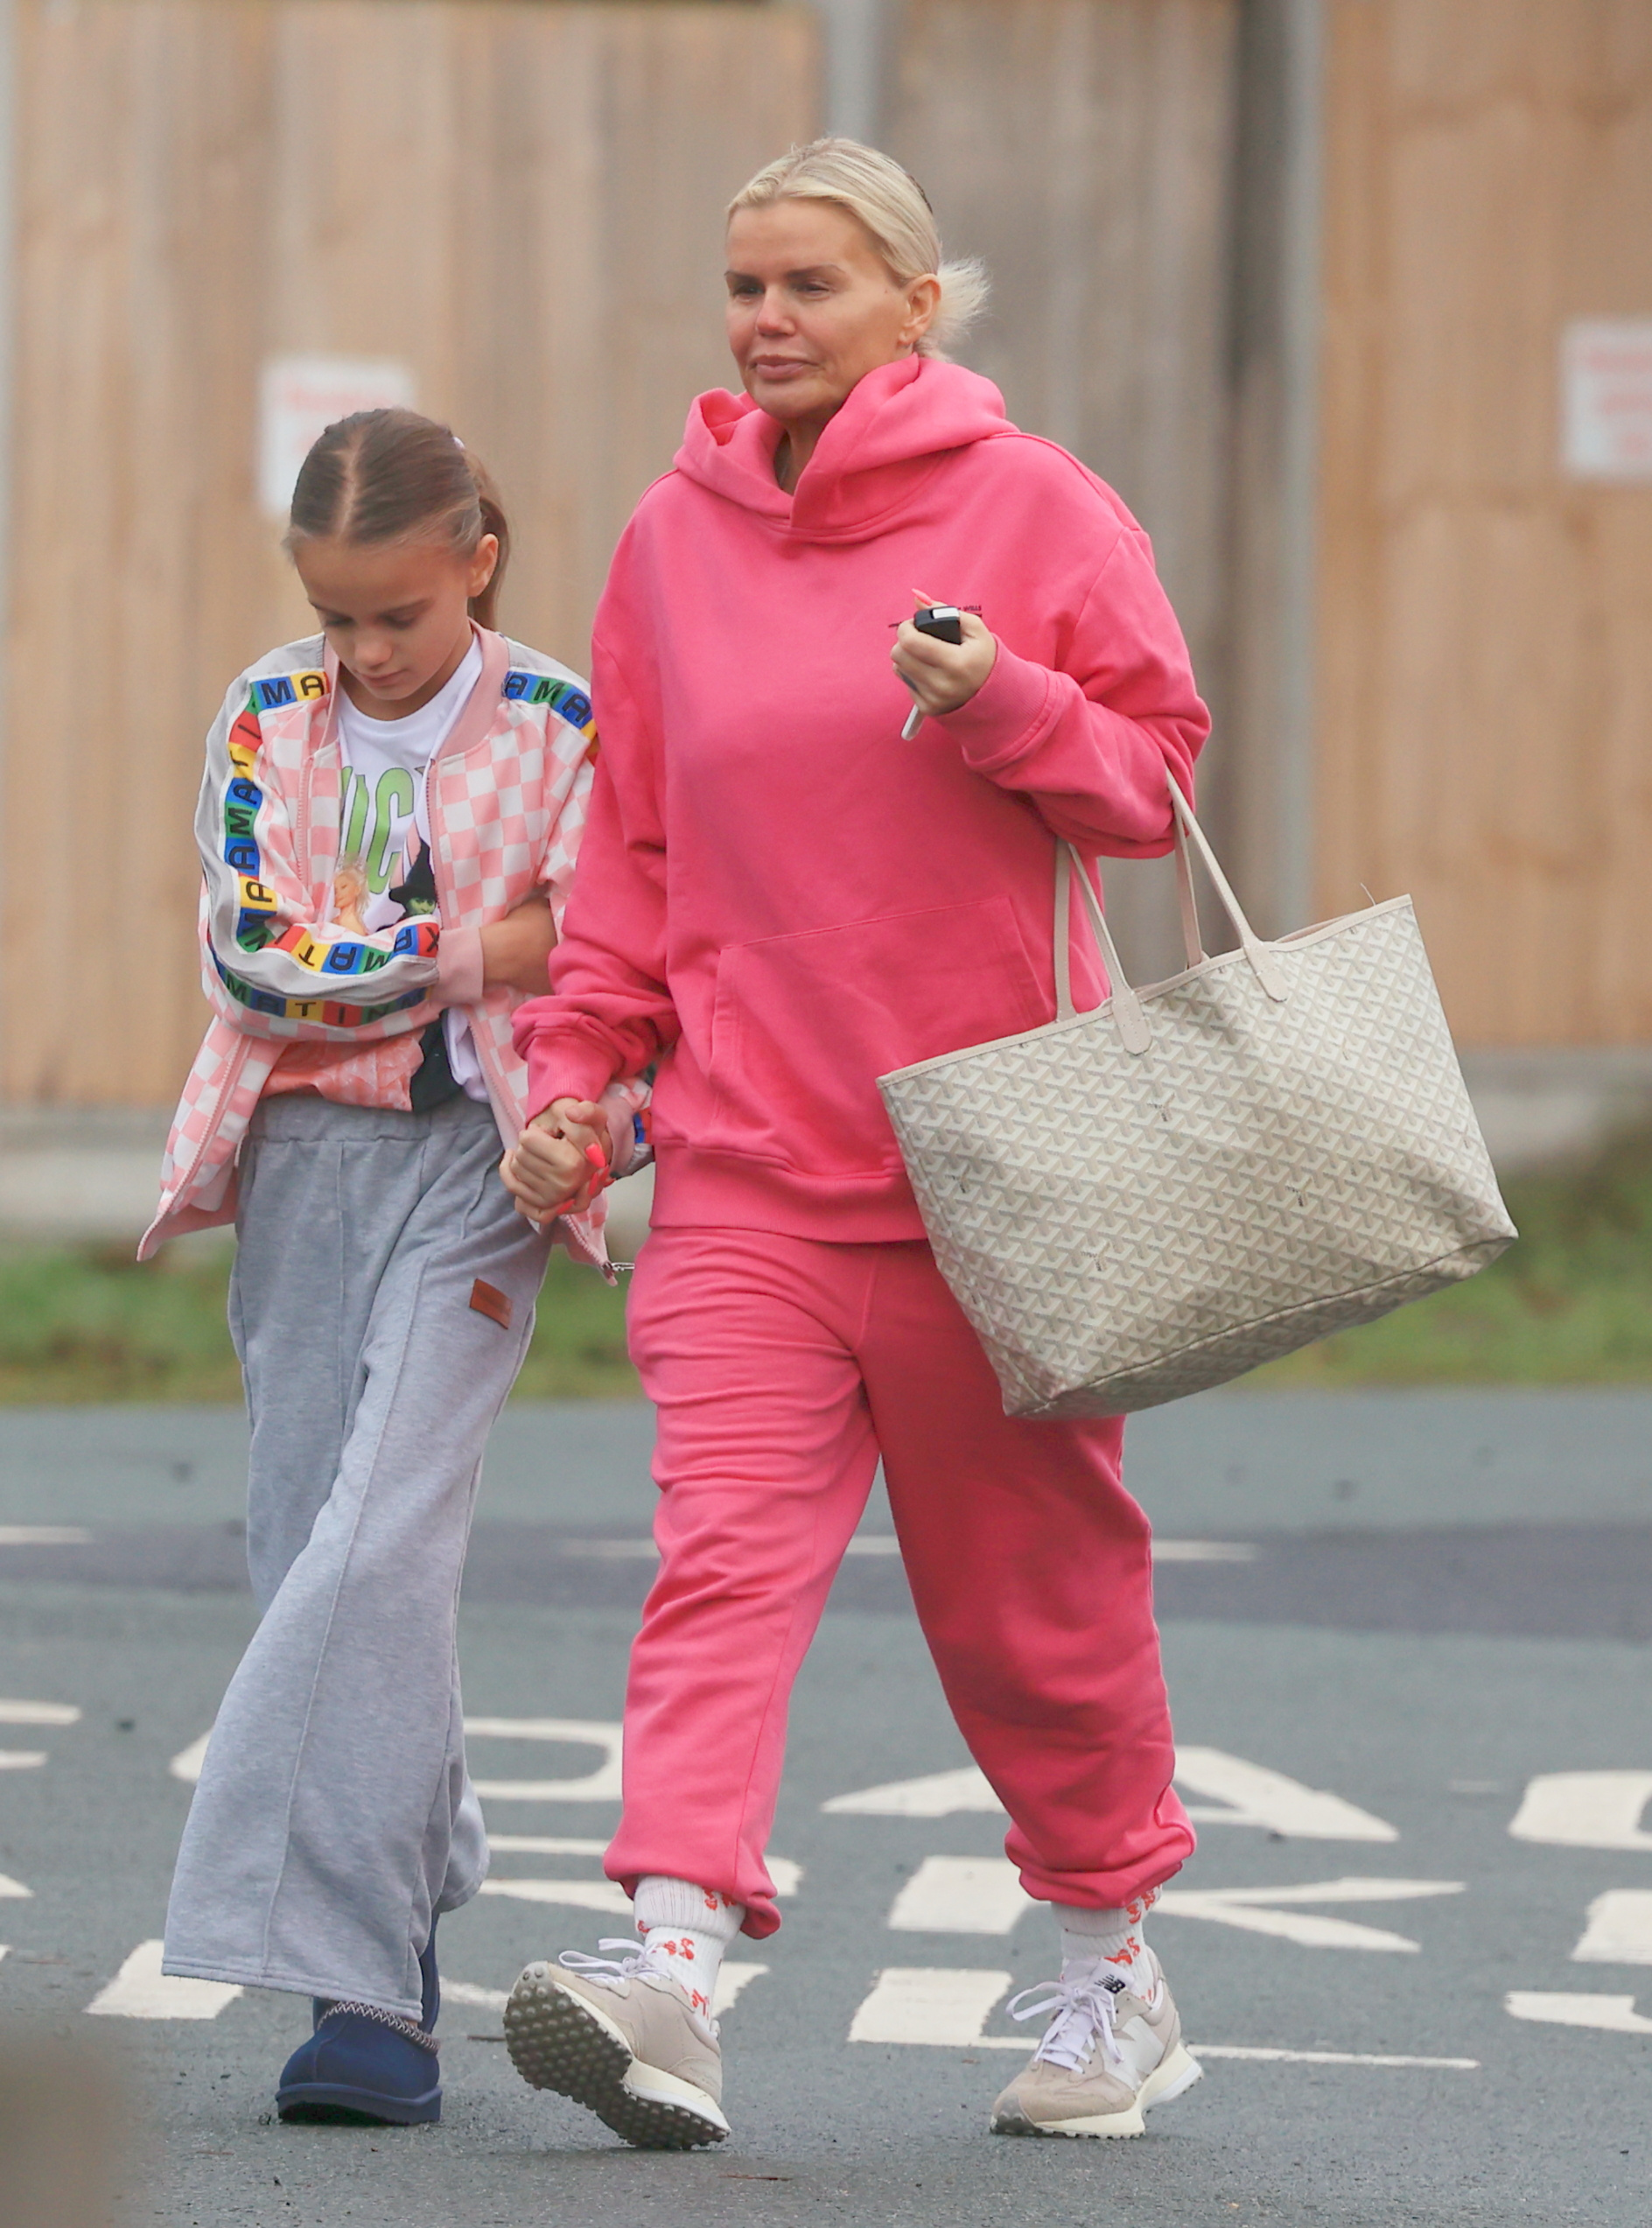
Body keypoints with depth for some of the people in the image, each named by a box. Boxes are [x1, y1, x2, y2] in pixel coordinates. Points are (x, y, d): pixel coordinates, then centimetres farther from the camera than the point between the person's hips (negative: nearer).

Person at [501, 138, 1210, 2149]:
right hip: (747, 1153, 2)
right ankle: (675, 1963, -28)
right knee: (726, 1546, -14)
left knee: (1029, 1572, 8)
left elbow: (1153, 775, 0)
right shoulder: (675, 540, 9)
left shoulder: (1030, 507, -1)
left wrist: (1004, 703, -18)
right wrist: (573, 1065, 6)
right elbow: (634, 842, 15)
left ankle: (1112, 1967, 25)